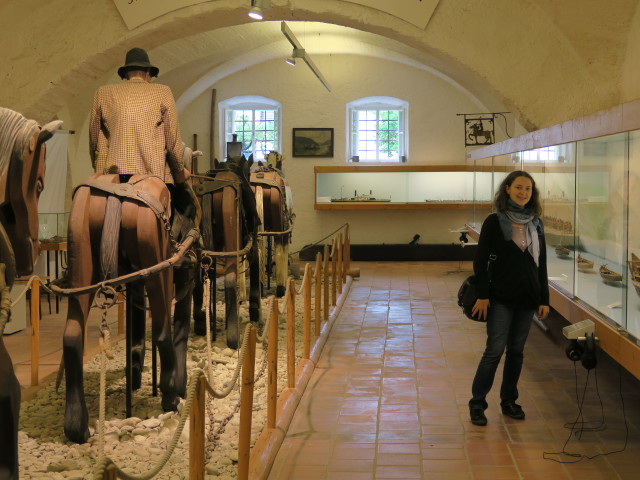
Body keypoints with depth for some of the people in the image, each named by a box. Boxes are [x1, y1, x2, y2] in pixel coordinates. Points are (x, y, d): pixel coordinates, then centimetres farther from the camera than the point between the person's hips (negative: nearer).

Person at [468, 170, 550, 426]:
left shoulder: (536, 224, 7)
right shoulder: (495, 222, -6)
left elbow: (541, 264, 11)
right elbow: (480, 261, -7)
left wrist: (544, 299, 8)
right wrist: (482, 295, -13)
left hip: (527, 298, 5)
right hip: (501, 297, -4)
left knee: (517, 350, 11)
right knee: (495, 350, -5)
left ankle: (509, 401, 24)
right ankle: (477, 403, 5)